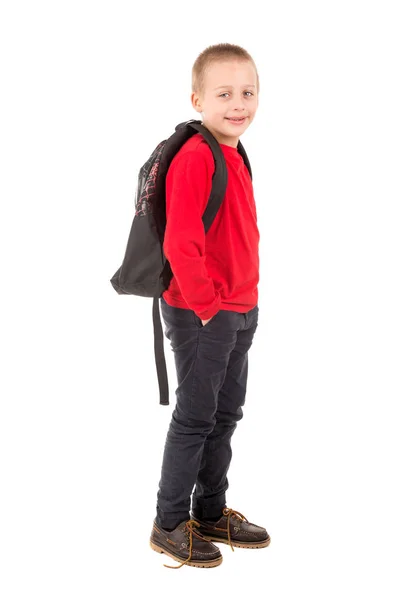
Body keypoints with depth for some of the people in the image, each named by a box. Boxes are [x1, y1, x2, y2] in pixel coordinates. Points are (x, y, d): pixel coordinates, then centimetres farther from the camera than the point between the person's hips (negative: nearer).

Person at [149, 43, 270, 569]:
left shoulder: (235, 155, 9)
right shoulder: (195, 158, -19)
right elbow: (180, 244, -25)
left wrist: (244, 301, 16)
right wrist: (206, 304, -18)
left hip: (241, 312, 9)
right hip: (201, 316, -9)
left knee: (227, 414, 17)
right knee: (196, 418, 2)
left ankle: (211, 513, 32)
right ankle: (170, 524, 17)